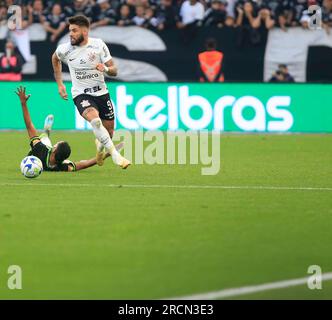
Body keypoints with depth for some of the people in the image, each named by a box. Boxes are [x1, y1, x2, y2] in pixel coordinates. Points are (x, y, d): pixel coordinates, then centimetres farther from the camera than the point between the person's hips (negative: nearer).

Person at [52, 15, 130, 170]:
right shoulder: (65, 49, -8)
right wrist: (60, 84, 16)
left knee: (109, 132, 10)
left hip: (101, 93, 2)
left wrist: (105, 68, -28)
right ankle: (115, 155, -30)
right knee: (94, 119, -33)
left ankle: (100, 147, 47)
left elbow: (114, 71, -4)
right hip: (81, 95, -2)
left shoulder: (98, 45, -9)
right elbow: (55, 58, 18)